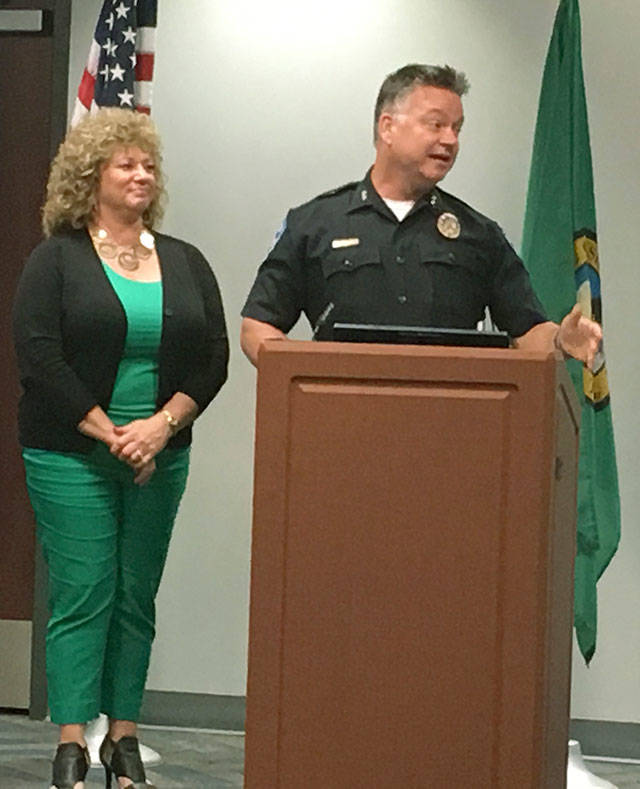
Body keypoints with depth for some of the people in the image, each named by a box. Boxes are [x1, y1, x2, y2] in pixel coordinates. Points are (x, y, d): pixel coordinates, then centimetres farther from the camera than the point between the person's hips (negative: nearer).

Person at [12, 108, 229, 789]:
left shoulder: (185, 263, 10)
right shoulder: (56, 259, -2)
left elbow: (213, 357, 5)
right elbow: (38, 356, -10)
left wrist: (162, 424, -10)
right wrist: (108, 433, -14)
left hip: (160, 453, 4)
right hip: (71, 456, -4)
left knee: (137, 598, 6)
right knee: (82, 596, -7)